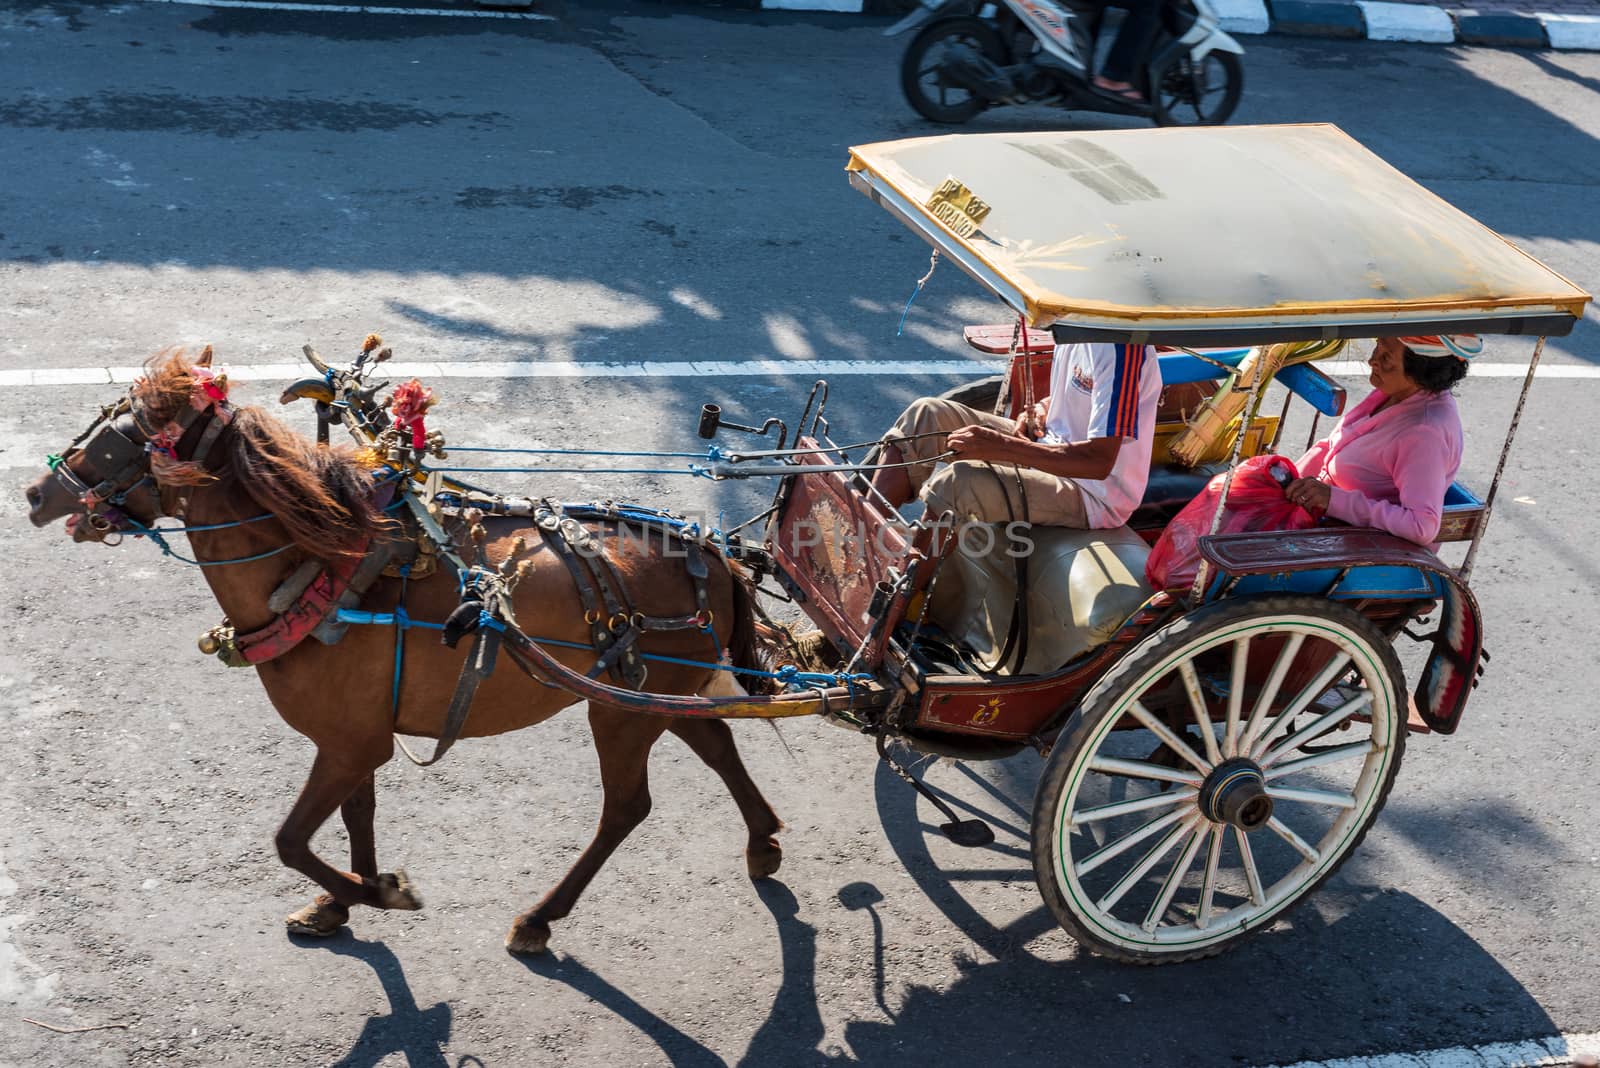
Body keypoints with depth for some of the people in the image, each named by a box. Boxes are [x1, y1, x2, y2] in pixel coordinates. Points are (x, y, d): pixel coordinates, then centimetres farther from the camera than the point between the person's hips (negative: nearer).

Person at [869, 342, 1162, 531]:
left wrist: (1000, 446, -31)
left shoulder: (1124, 350, -26)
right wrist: (1042, 409, -1)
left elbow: (1100, 462, -30)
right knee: (927, 415, -1)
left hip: (1094, 495, -10)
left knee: (958, 481, -31)